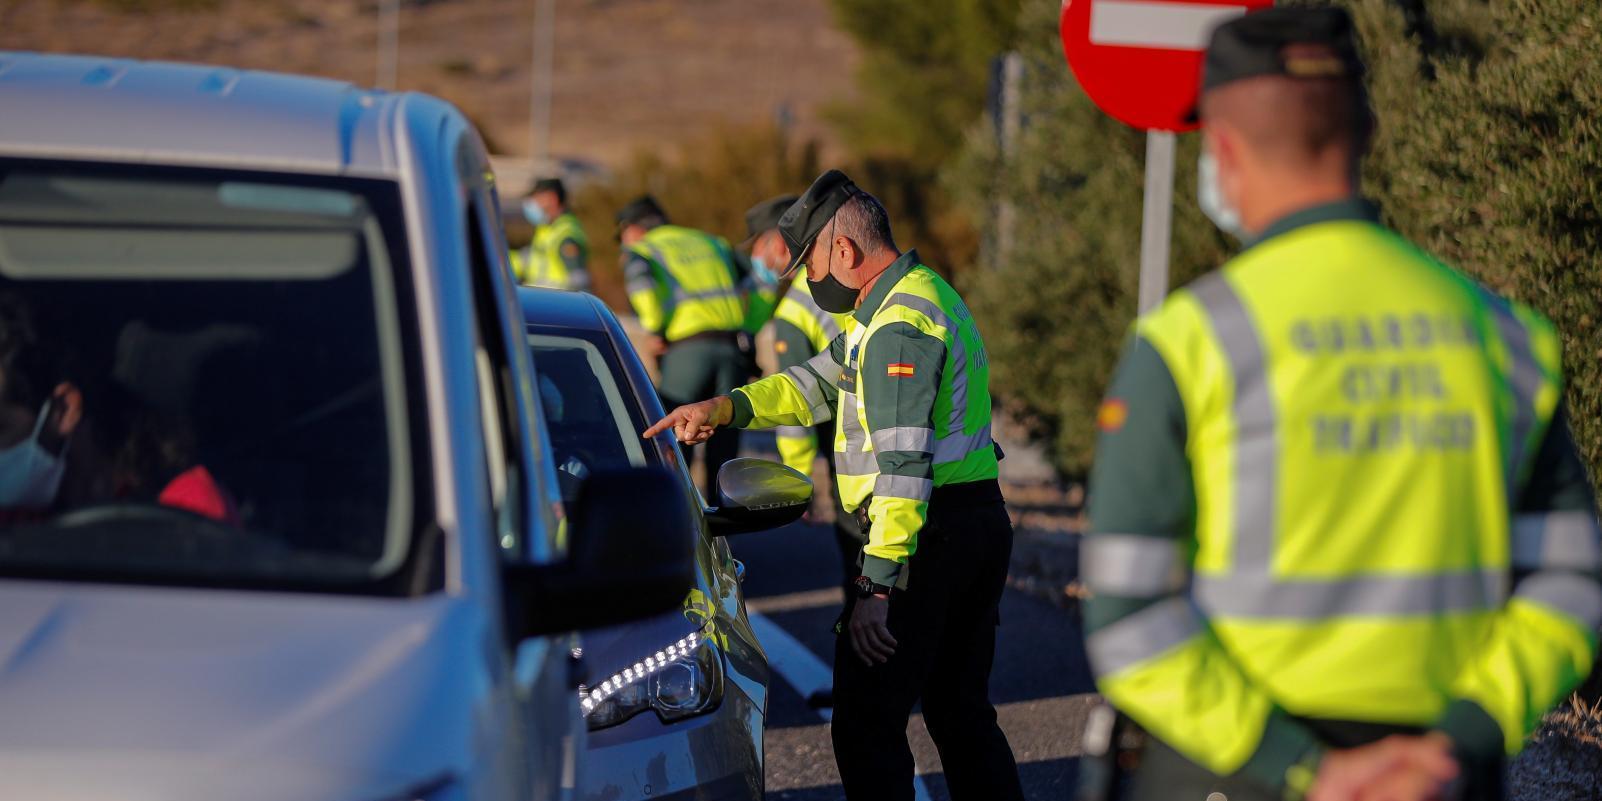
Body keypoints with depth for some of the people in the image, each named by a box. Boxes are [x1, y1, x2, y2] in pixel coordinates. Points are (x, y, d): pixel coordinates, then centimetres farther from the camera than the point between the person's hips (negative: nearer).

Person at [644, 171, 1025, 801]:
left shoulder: (897, 327, -17)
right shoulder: (920, 295, 17)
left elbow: (903, 464, -24)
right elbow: (821, 383, 21)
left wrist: (877, 584, -26)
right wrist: (722, 408, 9)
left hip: (928, 535, -10)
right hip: (983, 522, 10)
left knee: (867, 723, -5)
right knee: (962, 714, 16)